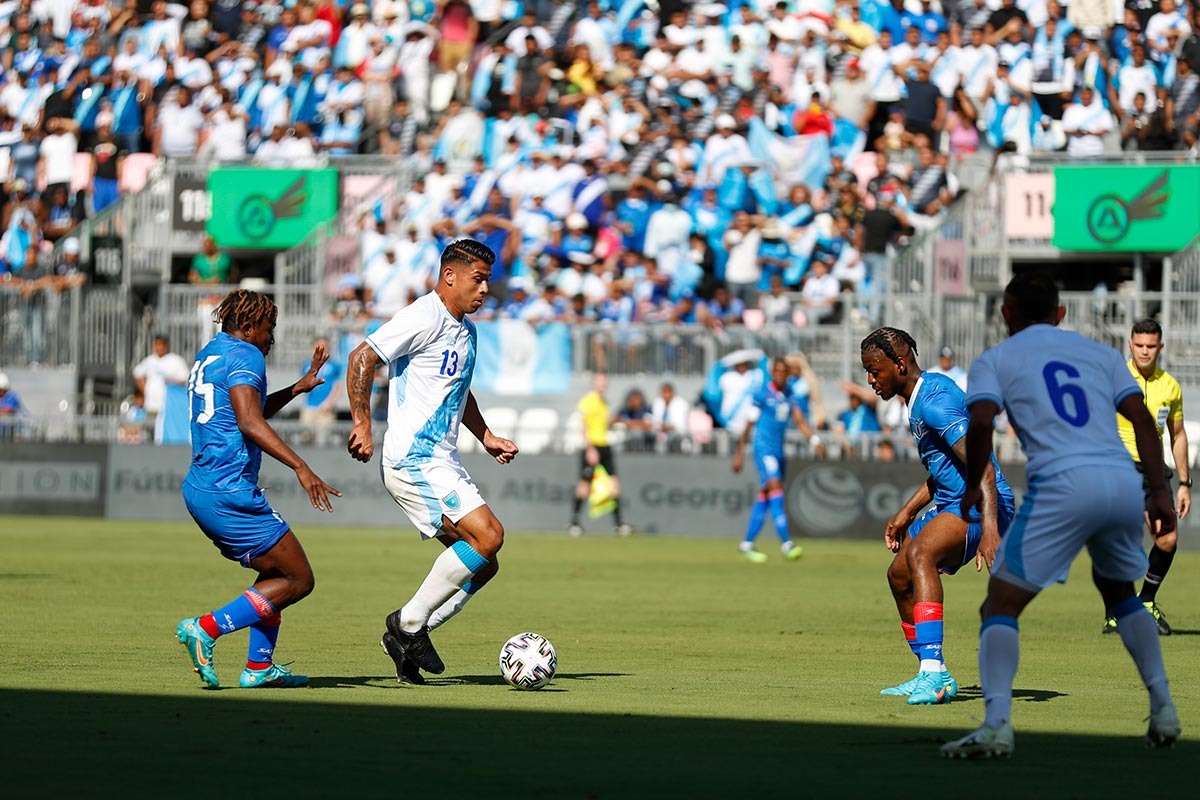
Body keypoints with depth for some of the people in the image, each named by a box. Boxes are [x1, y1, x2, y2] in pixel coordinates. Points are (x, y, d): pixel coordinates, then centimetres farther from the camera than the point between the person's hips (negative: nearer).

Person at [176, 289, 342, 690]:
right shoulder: (244, 356, -9)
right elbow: (250, 423, -25)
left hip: (199, 488, 10)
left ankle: (259, 667, 14)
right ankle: (206, 628, -13)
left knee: (275, 573, 20)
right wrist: (301, 467, -31)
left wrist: (299, 387, 36)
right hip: (230, 491, -10)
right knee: (298, 580, -4)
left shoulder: (208, 355, 21)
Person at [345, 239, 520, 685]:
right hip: (414, 461, -10)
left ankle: (409, 636, 9)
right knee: (487, 535, -20)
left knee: (482, 564, 4)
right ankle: (409, 623, -9)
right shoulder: (424, 319, -12)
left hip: (442, 464, 10)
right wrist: (362, 423, -20)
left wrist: (485, 436, 25)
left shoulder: (466, 331, 18)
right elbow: (362, 358, -17)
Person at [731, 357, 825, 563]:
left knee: (764, 499, 9)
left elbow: (800, 421, 5)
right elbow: (749, 424, -1)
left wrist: (815, 440, -12)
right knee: (776, 491, -19)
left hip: (779, 451, 7)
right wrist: (739, 453, 1)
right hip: (764, 448, -7)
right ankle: (786, 543, -26)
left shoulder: (789, 397, 13)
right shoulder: (761, 395, -5)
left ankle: (747, 545, 16)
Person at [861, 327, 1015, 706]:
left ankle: (935, 672, -39)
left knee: (919, 553, -33)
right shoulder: (919, 399, 14)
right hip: (951, 504, 11)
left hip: (981, 504, -11)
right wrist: (907, 513, 25)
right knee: (899, 576, 16)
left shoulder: (934, 401, -20)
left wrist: (990, 527, -39)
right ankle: (931, 677, 28)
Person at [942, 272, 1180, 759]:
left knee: (1001, 606, 2)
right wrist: (1159, 490, 12)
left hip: (1062, 486, -4)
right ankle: (1163, 710, 23)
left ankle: (996, 724, -17)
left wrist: (972, 487, 8)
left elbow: (981, 422, -4)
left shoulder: (993, 361, 15)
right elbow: (1142, 418, 14)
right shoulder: (1099, 353, 25)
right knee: (1118, 591, 30)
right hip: (1124, 480, 4)